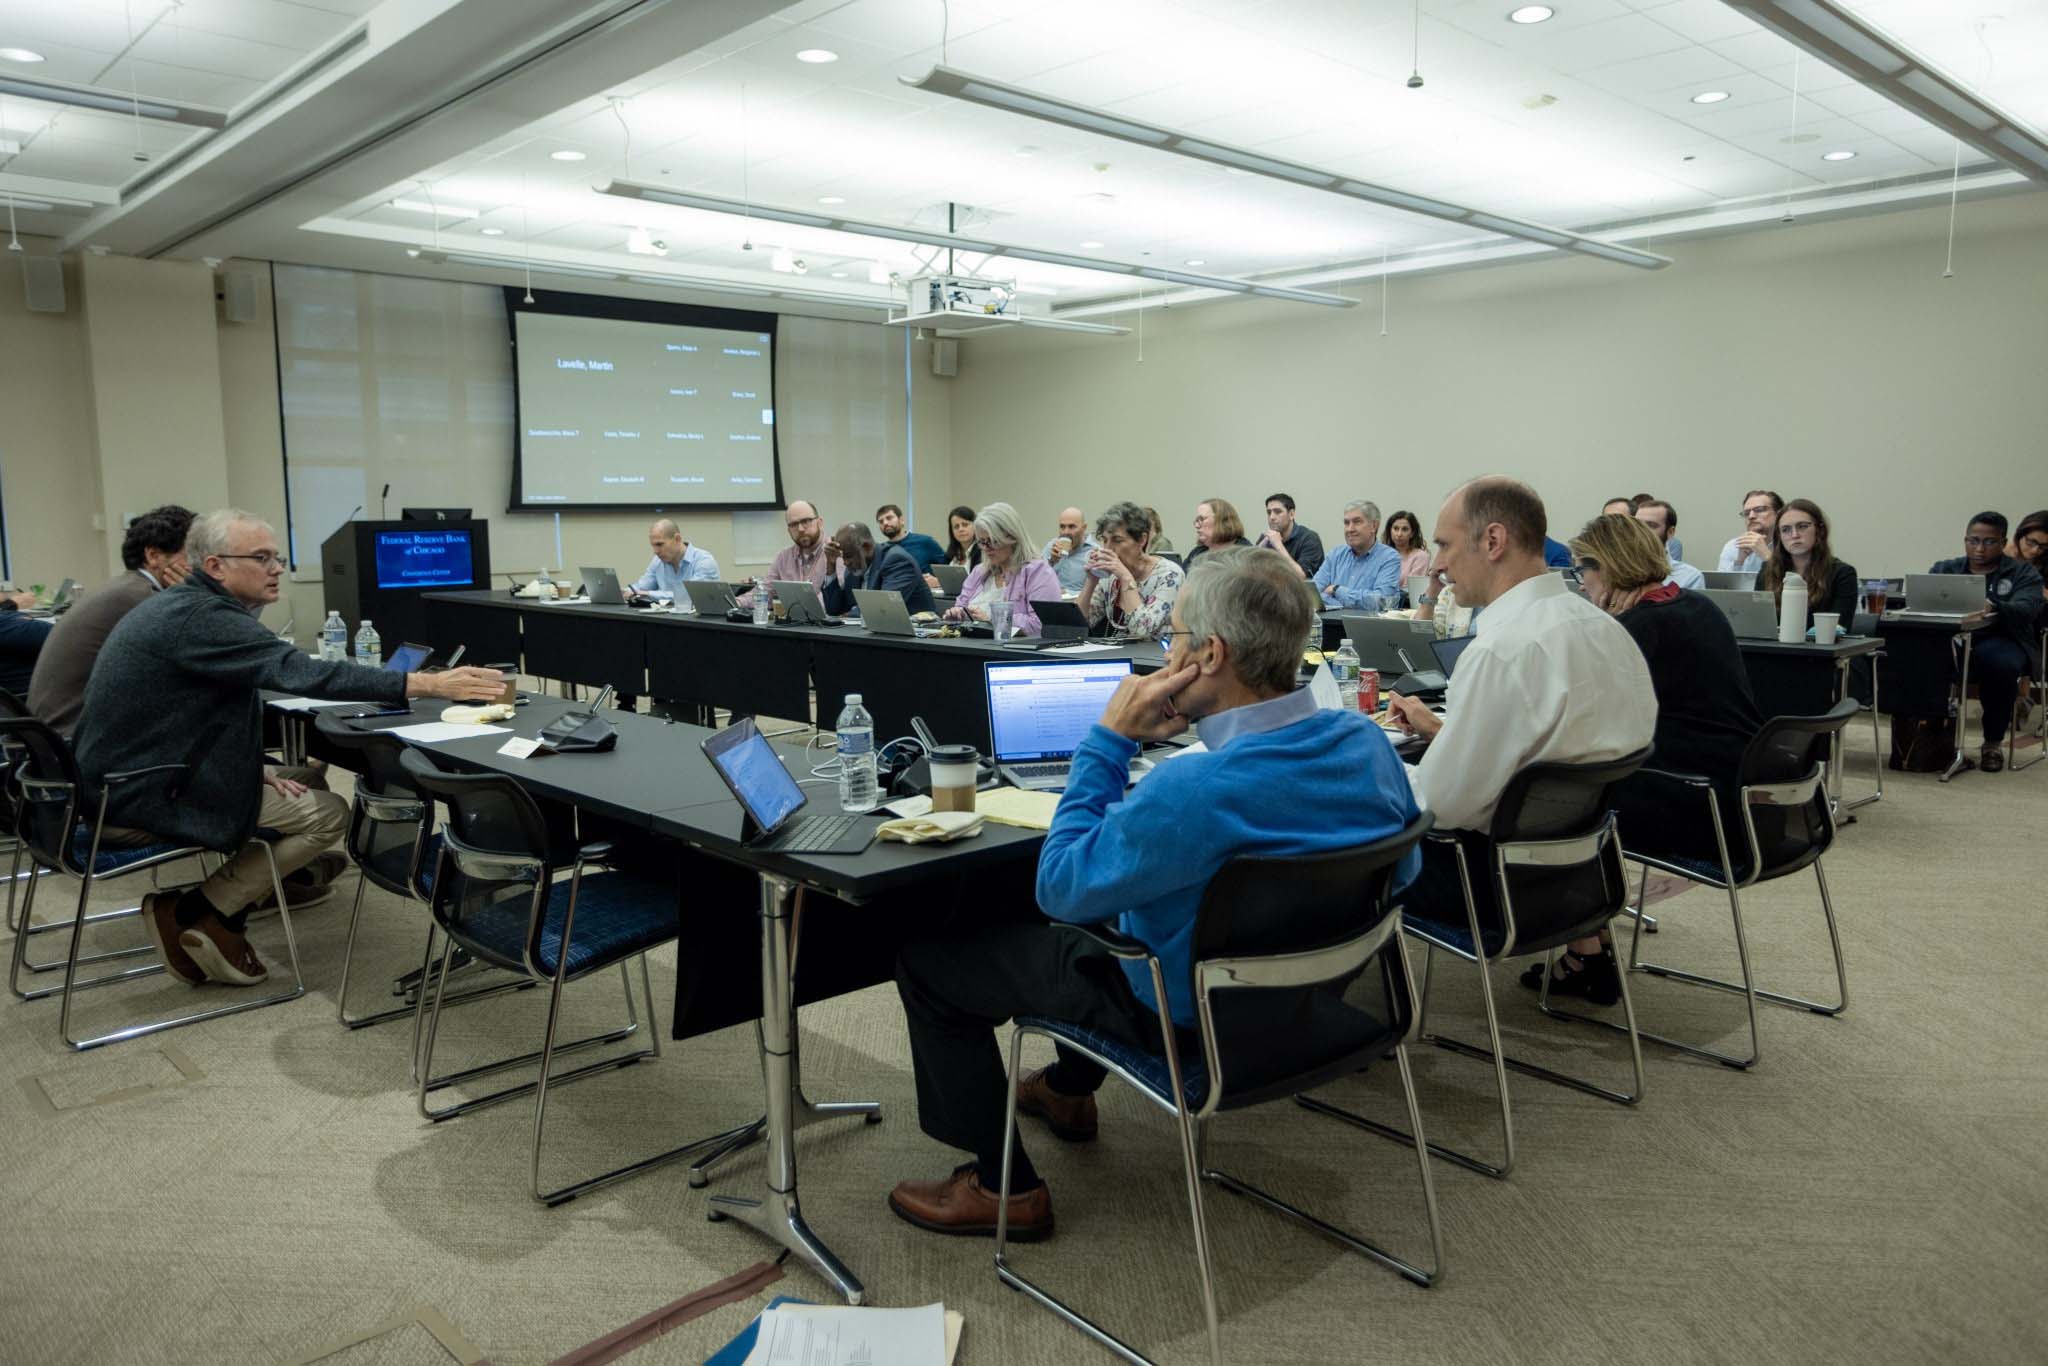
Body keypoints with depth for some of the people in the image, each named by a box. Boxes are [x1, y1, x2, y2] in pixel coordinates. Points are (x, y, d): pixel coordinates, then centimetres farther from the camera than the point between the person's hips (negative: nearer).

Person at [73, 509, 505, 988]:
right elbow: (303, 674, -34)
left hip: (125, 779, 10)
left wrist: (250, 769, 2)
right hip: (140, 801, -10)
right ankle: (194, 915, 0)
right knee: (328, 815, -7)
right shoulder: (202, 619, -22)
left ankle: (205, 910, 14)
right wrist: (430, 685, -38)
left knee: (306, 783, 18)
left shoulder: (180, 607, 11)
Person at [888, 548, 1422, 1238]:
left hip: (1190, 1016, -8)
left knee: (927, 954, 4)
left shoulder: (1195, 791, -38)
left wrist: (1110, 739, -19)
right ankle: (1069, 1089, 48)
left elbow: (1059, 886, -22)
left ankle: (1004, 1187, 16)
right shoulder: (1367, 742, -14)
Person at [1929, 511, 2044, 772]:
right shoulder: (1943, 569, 18)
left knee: (2001, 663, -38)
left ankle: (1993, 743, -16)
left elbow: (2024, 611, -11)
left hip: (2001, 641, -1)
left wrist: (1993, 608, -34)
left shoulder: (2023, 573, 9)